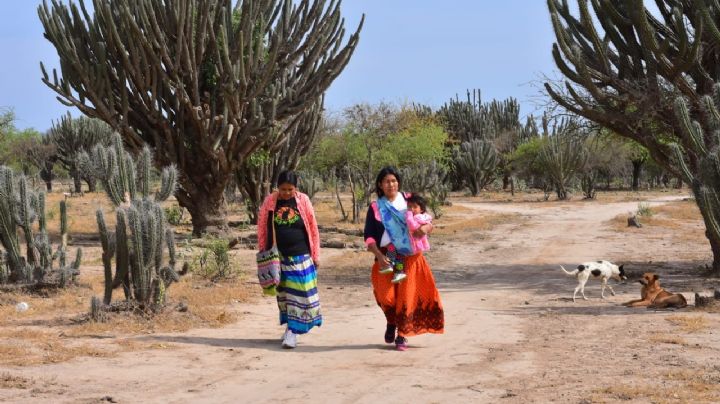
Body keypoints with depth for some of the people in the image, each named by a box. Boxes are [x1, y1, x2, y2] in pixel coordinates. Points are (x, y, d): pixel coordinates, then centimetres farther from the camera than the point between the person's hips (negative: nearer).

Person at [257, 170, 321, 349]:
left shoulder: (303, 201, -4)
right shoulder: (270, 202, -2)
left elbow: (313, 228, 0)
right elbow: (262, 228, 4)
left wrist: (315, 255, 1)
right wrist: (263, 253, 3)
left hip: (300, 256, -2)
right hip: (278, 256, 2)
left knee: (298, 293, -5)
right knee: (283, 294, 10)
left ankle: (292, 332, -4)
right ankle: (290, 326, 24)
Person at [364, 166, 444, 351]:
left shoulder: (408, 201, 8)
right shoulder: (375, 208, 6)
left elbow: (428, 223, 9)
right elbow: (369, 237, 1)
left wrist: (425, 228, -16)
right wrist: (378, 256, -14)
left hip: (410, 257, 1)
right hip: (386, 257, 0)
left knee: (407, 294, -4)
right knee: (386, 295, -14)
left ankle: (402, 336, 7)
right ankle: (391, 322, 17)